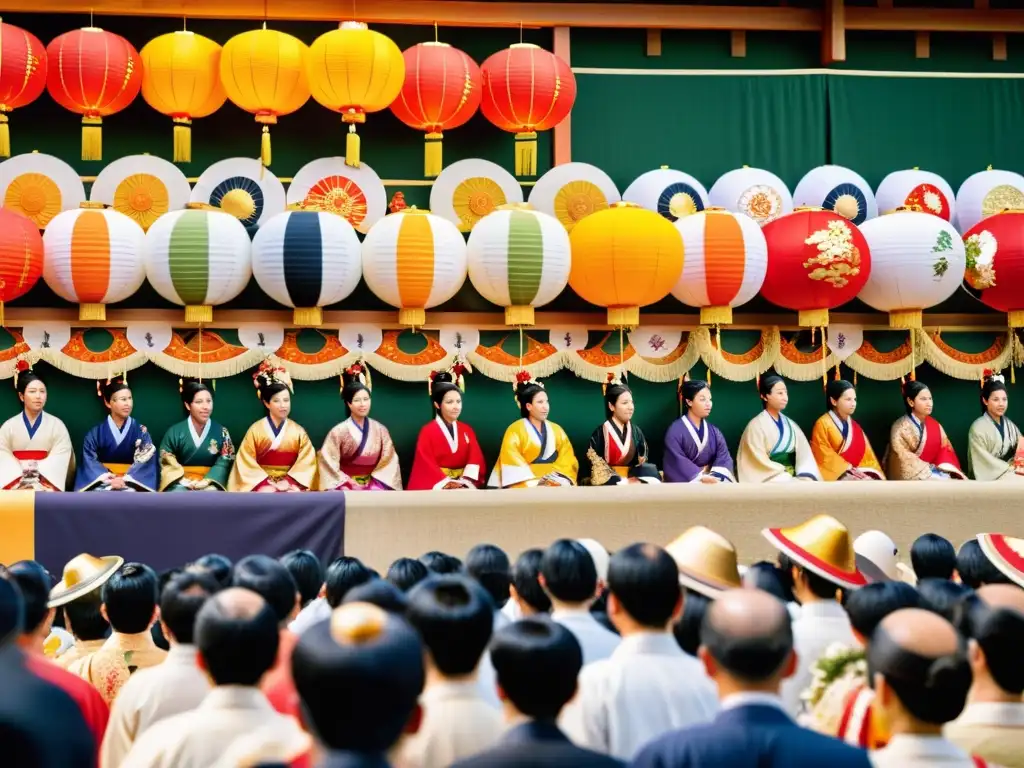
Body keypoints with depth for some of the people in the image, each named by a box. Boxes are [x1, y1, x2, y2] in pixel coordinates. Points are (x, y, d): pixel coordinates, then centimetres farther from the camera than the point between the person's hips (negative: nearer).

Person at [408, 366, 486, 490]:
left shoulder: (467, 430, 12)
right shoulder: (427, 432, 0)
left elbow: (475, 459, 2)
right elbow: (427, 468, -6)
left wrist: (465, 484, -15)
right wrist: (448, 486, -17)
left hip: (464, 487, 3)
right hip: (437, 489, -3)